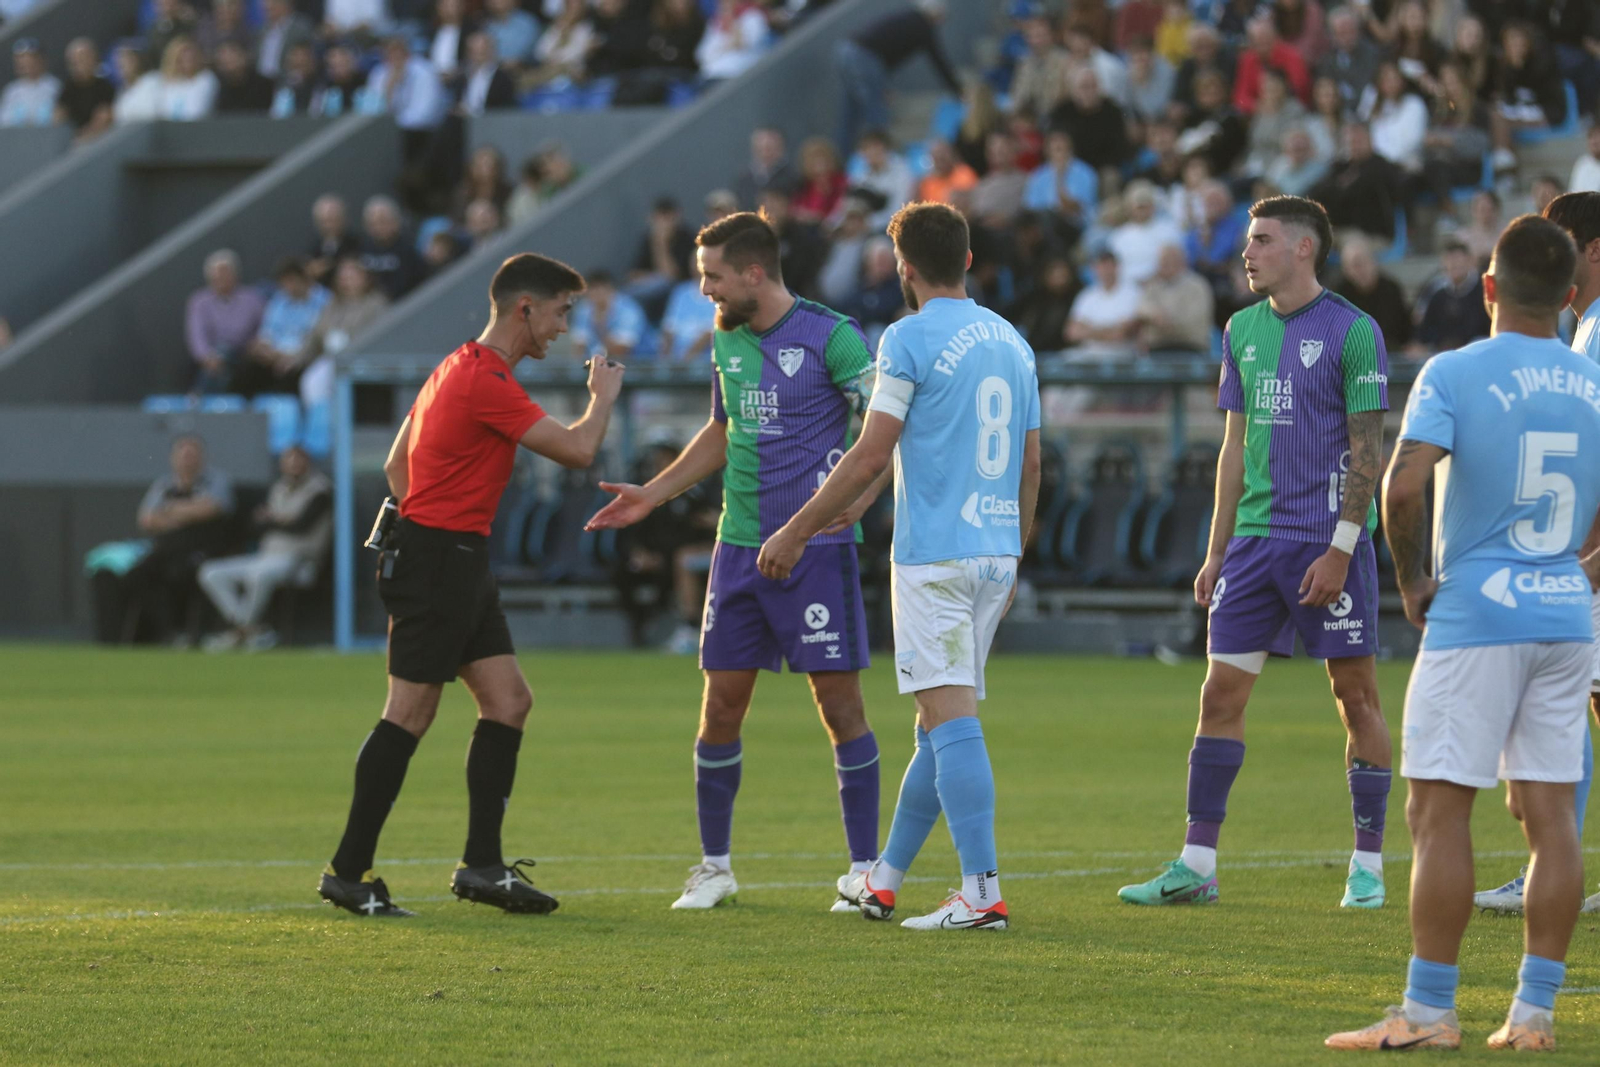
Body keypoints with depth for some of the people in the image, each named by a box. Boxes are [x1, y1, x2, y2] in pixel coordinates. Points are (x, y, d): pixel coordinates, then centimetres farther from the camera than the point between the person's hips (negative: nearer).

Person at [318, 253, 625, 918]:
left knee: (508, 701, 7)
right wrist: (603, 398, 1)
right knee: (411, 713, -7)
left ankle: (481, 865, 8)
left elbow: (396, 464, 21)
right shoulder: (485, 381, -17)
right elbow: (577, 451, -17)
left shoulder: (460, 368, 16)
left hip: (460, 563, 10)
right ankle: (348, 873, -3)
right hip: (437, 558, -10)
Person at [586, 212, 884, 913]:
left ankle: (865, 871, 1)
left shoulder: (831, 337, -10)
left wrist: (858, 498, -26)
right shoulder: (726, 339, 12)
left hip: (817, 549, -6)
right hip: (739, 547, 6)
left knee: (840, 705, -5)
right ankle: (714, 867, 17)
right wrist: (652, 495, 21)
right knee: (721, 707, 6)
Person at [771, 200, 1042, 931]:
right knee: (940, 721, 13)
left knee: (951, 717, -10)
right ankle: (882, 880, 24)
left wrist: (797, 532, -4)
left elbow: (870, 459, -12)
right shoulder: (1011, 342, 13)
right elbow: (1030, 462, 17)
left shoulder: (910, 339, -8)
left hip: (934, 555, -7)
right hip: (995, 552, 7)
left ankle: (983, 892, -17)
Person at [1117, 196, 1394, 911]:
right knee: (1220, 694, 2)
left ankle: (1368, 866, 8)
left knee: (1356, 696, 0)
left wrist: (1339, 549, -15)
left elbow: (1367, 450, -8)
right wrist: (1216, 552, 14)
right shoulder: (1243, 330, 14)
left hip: (1328, 543, -6)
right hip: (1255, 541, 6)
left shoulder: (1352, 331, -6)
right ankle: (1196, 866, 6)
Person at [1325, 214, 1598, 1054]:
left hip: (1473, 616, -5)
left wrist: (1412, 579, -5)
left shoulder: (1453, 376, -8)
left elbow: (1403, 486, -19)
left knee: (1439, 811, -2)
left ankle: (1428, 1010, -3)